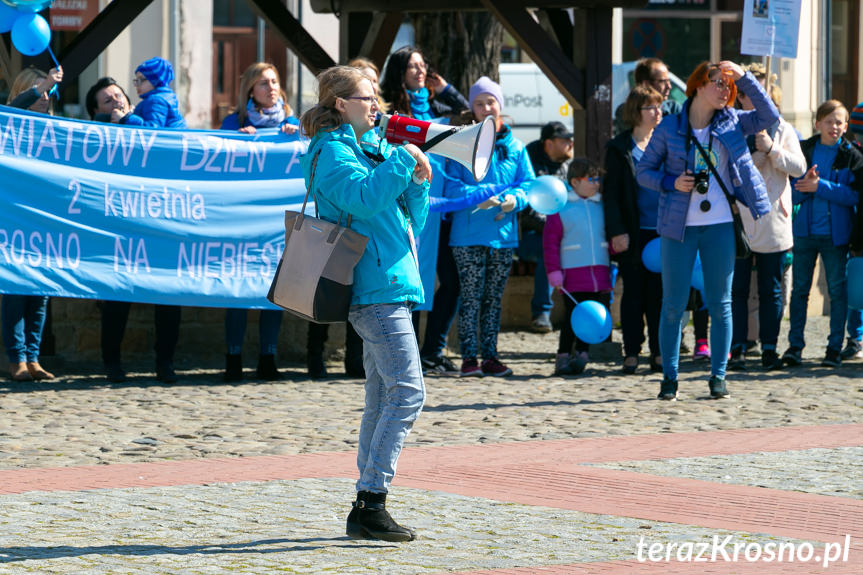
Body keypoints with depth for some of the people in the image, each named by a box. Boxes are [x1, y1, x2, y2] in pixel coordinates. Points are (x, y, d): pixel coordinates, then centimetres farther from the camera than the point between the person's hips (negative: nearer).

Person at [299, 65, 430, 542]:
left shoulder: (373, 149, 21)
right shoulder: (333, 152, -7)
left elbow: (412, 219, 21)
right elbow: (364, 197, -26)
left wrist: (417, 180, 4)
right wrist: (403, 160, -16)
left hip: (389, 284, 10)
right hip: (376, 288, -10)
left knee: (382, 397, 10)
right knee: (407, 391, -16)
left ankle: (367, 508, 12)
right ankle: (371, 503, -17)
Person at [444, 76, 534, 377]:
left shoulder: (514, 147, 9)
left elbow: (528, 184, 8)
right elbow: (450, 186, -6)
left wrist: (514, 199, -13)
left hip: (504, 233, 4)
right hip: (468, 234, -4)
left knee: (493, 298, 10)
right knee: (471, 297, -4)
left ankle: (490, 356, 15)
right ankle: (468, 358, 1)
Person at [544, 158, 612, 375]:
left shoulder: (602, 206, 12)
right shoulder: (561, 207, -1)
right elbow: (550, 241, -2)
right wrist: (554, 271, -8)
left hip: (600, 272, 4)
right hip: (573, 273, -4)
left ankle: (581, 354, 16)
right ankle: (563, 357, 2)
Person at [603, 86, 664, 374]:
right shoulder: (619, 148, 1)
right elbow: (611, 193, -1)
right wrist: (617, 231, -9)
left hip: (662, 231, 2)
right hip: (633, 232, -2)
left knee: (659, 293, 3)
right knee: (633, 293, 2)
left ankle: (659, 352, 9)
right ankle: (631, 353, 6)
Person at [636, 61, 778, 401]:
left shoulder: (731, 123, 7)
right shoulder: (669, 128, 0)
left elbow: (770, 116, -2)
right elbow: (644, 171, 5)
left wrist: (744, 78, -5)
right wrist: (672, 183, -14)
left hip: (720, 225, 2)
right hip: (679, 226, -2)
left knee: (720, 303, 3)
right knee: (673, 305, 0)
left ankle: (718, 376, 10)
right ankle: (669, 378, 7)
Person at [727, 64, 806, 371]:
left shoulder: (782, 129, 9)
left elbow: (799, 167, 0)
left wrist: (772, 149, -12)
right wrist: (757, 156, -15)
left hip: (772, 220, 1)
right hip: (738, 219, -1)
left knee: (771, 290, 4)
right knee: (736, 288, 0)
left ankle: (769, 348, 9)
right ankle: (736, 348, 5)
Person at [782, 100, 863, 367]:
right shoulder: (805, 150, 5)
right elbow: (794, 194, 4)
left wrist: (820, 187, -17)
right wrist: (805, 185, -18)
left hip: (835, 233, -2)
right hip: (805, 230, 2)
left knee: (837, 289, 1)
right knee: (799, 288, 2)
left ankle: (835, 348, 7)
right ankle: (795, 344, 8)